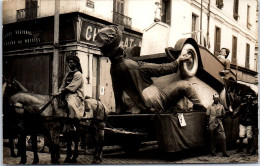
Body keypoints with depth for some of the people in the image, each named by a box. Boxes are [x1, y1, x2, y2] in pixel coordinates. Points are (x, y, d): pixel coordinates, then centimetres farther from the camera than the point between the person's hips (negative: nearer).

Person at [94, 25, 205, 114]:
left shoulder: (113, 69, 0)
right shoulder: (133, 66, -23)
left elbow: (118, 93, 12)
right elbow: (160, 69, -13)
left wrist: (119, 111, 25)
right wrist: (178, 61, 3)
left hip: (141, 109, 8)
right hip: (156, 105, -7)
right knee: (184, 85, 0)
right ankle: (200, 107, 16)